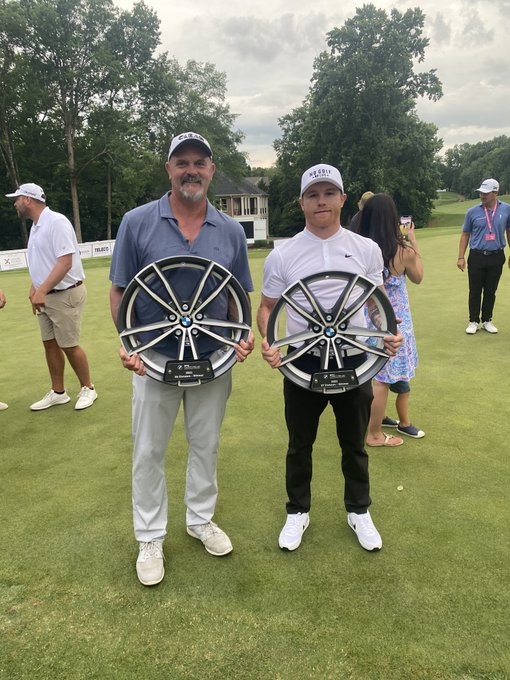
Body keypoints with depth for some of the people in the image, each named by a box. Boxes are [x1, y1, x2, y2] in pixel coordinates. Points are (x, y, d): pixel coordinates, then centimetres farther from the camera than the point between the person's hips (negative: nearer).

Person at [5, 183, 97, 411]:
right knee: (50, 343, 11)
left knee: (69, 345, -3)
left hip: (65, 295, -9)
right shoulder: (35, 226, 13)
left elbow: (65, 262, -24)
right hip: (46, 296, 9)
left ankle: (87, 388, 14)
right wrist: (34, 287, 7)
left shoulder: (56, 222, -16)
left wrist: (42, 291, -26)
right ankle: (58, 392, 21)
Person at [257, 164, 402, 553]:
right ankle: (298, 512, 35)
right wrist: (268, 341, -17)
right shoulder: (282, 255, -3)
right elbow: (266, 307, 3)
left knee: (355, 445, 17)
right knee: (300, 446, 14)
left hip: (354, 363, 1)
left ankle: (359, 511, 38)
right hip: (302, 364, -1)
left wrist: (390, 333, -13)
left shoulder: (367, 249, 0)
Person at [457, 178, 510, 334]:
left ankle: (487, 320, 22)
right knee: (475, 291, 4)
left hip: (496, 257, 1)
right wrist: (461, 257, -2)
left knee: (490, 291, 9)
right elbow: (465, 235, 3)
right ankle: (474, 321, 15)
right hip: (477, 257, -1)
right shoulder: (472, 212, -4)